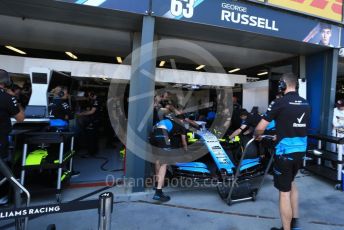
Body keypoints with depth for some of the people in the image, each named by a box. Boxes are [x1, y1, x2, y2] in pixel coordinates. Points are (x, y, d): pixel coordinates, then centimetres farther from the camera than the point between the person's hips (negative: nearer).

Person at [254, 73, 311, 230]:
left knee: (284, 191, 5)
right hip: (300, 150, 8)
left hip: (285, 152, -7)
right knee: (291, 182, 27)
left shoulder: (279, 103, -16)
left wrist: (257, 136, 6)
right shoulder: (306, 104, 6)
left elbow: (260, 128, -16)